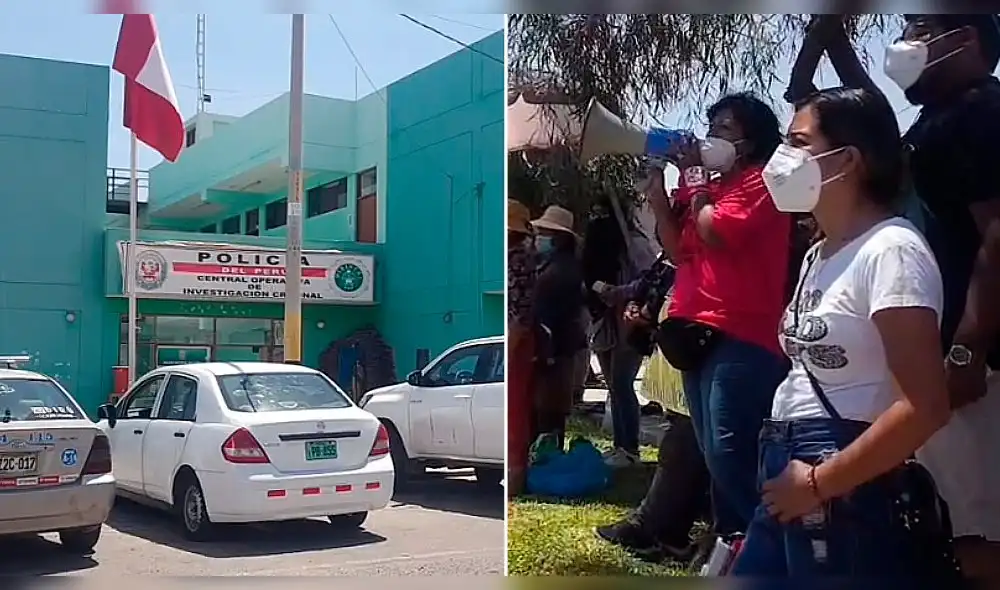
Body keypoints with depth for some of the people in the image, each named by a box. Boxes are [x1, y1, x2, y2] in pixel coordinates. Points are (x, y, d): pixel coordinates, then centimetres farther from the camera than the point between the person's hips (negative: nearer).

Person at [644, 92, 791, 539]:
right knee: (716, 457, 12)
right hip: (701, 333, 10)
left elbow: (715, 231, -18)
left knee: (729, 457, -16)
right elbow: (680, 252, 19)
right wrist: (658, 194, 8)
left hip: (739, 338, -9)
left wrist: (695, 178, -3)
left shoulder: (761, 182, -3)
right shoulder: (713, 186, 22)